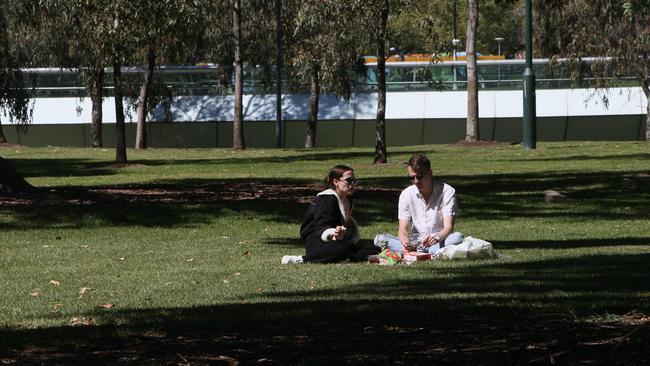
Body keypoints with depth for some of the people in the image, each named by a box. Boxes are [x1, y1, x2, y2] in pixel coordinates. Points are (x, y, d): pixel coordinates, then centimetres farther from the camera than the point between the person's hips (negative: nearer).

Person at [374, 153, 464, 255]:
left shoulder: (447, 192, -5)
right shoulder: (406, 194, 2)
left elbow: (448, 227, -14)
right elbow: (402, 229, -5)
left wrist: (437, 237, -39)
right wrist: (406, 242, -30)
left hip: (440, 242, -2)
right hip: (415, 242, 2)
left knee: (458, 237, -35)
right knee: (380, 239, -21)